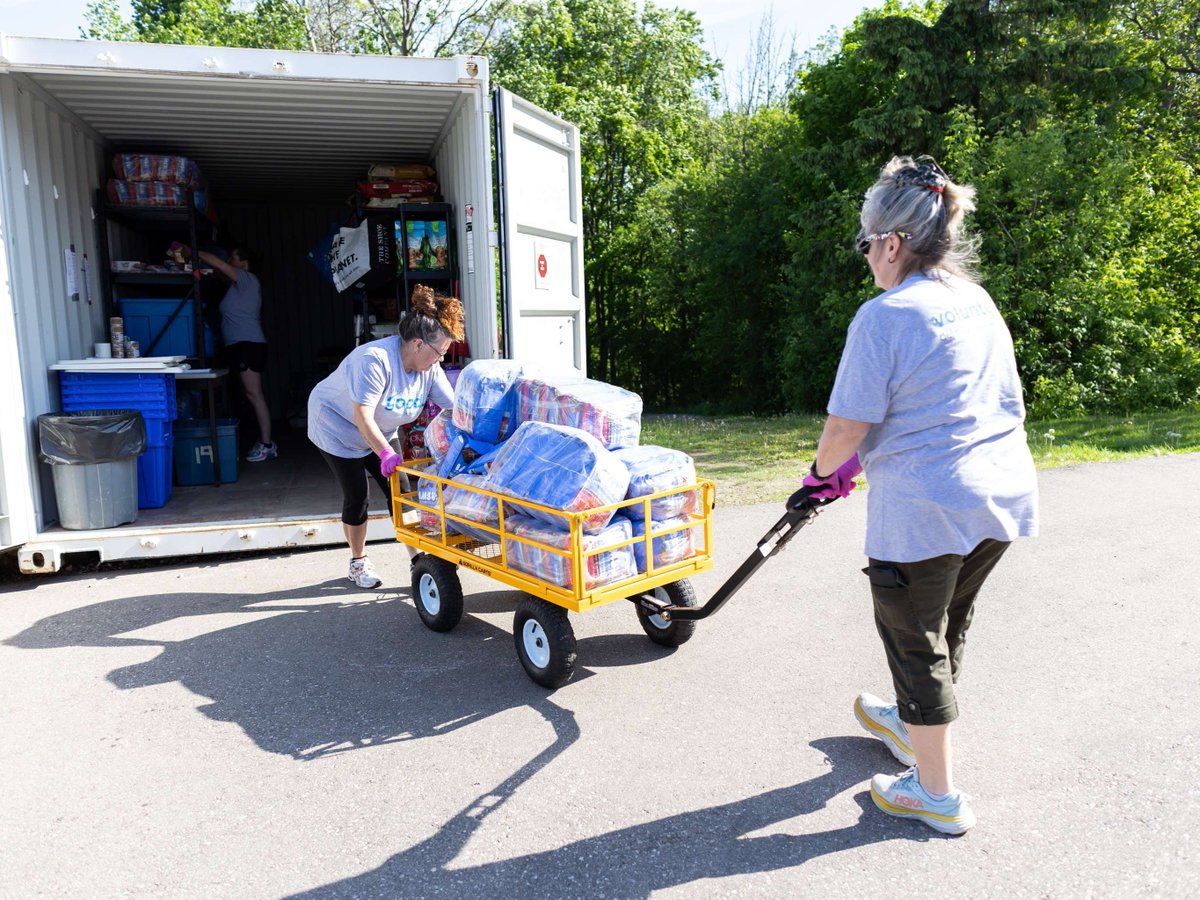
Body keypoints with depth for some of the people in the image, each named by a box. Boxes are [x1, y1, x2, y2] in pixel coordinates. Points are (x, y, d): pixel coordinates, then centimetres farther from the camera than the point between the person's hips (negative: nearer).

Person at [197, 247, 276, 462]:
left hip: (248, 344, -10)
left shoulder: (248, 279, -5)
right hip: (239, 345, 10)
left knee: (254, 394, -12)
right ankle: (265, 442, 13)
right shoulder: (239, 284, 21)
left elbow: (219, 264, -13)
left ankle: (267, 446, -13)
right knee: (251, 395, 9)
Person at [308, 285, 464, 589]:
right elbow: (362, 416, -38)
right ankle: (358, 563, 16)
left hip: (380, 433, 6)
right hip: (337, 425, -6)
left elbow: (451, 408, -14)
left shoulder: (429, 367, -14)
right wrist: (386, 453, -44)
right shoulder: (375, 359, -36)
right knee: (357, 495, -4)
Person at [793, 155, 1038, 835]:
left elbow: (847, 426, -17)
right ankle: (912, 724, 50)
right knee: (949, 626, 25)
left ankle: (938, 793, 24)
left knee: (917, 641, 9)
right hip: (1003, 496, 9)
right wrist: (858, 461, 19)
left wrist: (825, 470, 6)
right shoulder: (977, 302, 10)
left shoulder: (883, 317, -16)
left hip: (925, 510, -9)